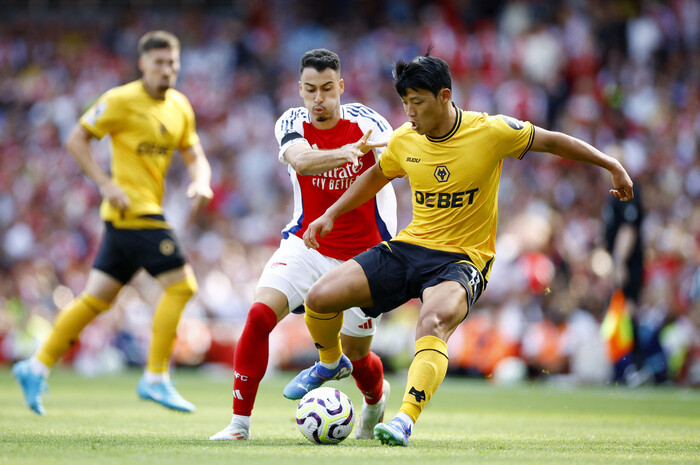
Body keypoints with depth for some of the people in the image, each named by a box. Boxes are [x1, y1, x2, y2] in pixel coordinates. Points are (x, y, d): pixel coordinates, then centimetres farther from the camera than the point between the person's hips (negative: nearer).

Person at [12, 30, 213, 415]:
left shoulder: (180, 107, 13)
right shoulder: (121, 101, -9)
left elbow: (195, 156, 19)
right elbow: (75, 139, -6)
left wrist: (200, 182, -4)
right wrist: (106, 184, -15)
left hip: (147, 212, 8)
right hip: (133, 210, -8)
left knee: (96, 298, 9)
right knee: (181, 284, -11)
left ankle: (37, 367, 14)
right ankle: (155, 379, -6)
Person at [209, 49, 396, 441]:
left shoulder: (366, 122, -14)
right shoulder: (292, 124, -10)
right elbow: (300, 161, -31)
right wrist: (345, 153, -51)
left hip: (363, 253, -1)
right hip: (306, 244, 1)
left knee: (356, 354, 8)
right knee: (260, 314, -21)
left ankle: (377, 398, 45)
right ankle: (239, 423, -12)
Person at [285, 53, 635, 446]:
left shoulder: (490, 132, -12)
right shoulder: (403, 141, 1)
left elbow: (553, 141, 1)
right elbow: (377, 176, 23)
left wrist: (612, 165, 2)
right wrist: (331, 214, 18)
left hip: (463, 258, -5)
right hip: (409, 247, 5)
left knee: (433, 324, -38)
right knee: (320, 298, -8)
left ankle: (405, 420, -48)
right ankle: (331, 364, 24)